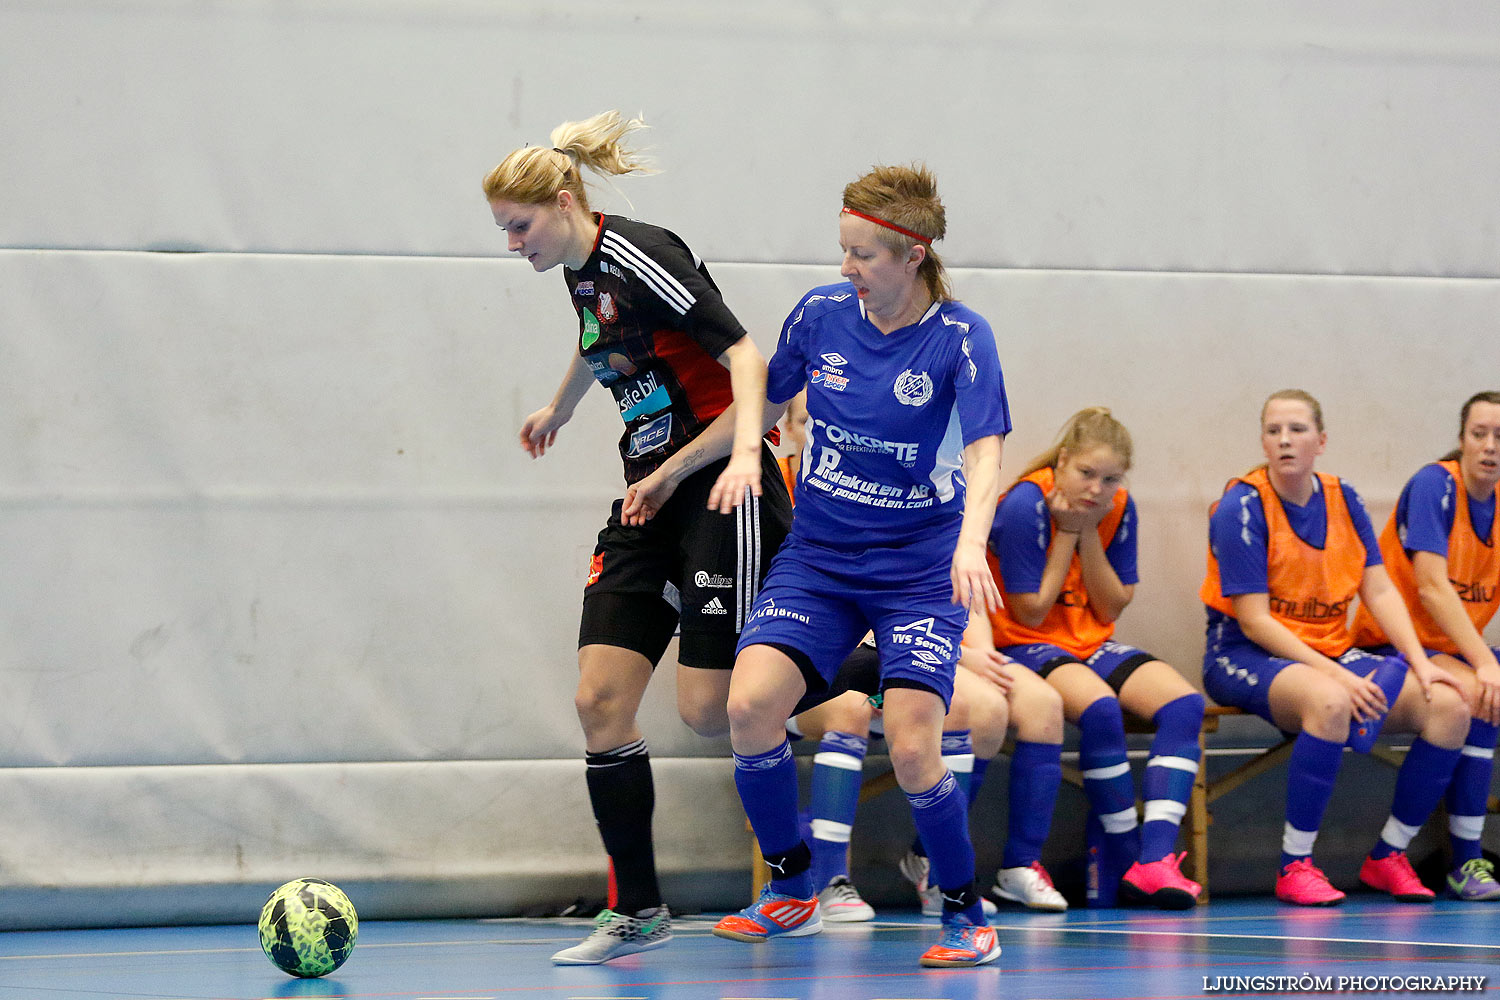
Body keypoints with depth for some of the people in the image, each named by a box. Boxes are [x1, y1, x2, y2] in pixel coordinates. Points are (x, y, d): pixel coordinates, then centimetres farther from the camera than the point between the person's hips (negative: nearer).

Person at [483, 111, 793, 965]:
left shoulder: (638, 256, -15)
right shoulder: (581, 273, 11)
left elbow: (744, 356, -20)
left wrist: (744, 453, -35)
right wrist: (556, 411, 52)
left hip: (722, 490, -9)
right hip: (650, 496, 9)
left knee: (711, 709, -12)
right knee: (601, 699, -3)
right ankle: (639, 912, 2)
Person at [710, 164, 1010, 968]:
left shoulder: (960, 338, -12)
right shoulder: (821, 315, -2)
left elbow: (984, 455, -21)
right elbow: (756, 403, 14)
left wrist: (970, 545, -39)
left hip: (919, 570, -3)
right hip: (816, 557, 3)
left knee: (912, 751, -17)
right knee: (750, 705, -18)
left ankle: (967, 915, 7)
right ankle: (790, 892, 3)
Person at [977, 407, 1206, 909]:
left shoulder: (1118, 509, 2)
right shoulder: (1024, 504, -17)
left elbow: (1111, 608, 1)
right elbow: (1031, 612, -14)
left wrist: (1089, 533, -10)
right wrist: (1068, 531, -15)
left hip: (1090, 645, 7)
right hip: (1024, 646, -7)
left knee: (1184, 703, -18)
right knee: (1098, 707, -36)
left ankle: (1155, 858, -28)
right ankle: (1125, 861, -21)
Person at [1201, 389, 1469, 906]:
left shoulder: (1342, 500, 7)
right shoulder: (1242, 506, -12)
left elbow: (1381, 592, 6)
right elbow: (1254, 621, -17)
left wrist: (1419, 662, -9)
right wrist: (1334, 674, -26)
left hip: (1331, 652, 6)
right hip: (1246, 656, -6)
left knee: (1448, 705, -14)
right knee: (1330, 701, -40)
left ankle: (1388, 856, -1)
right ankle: (1295, 867, -28)